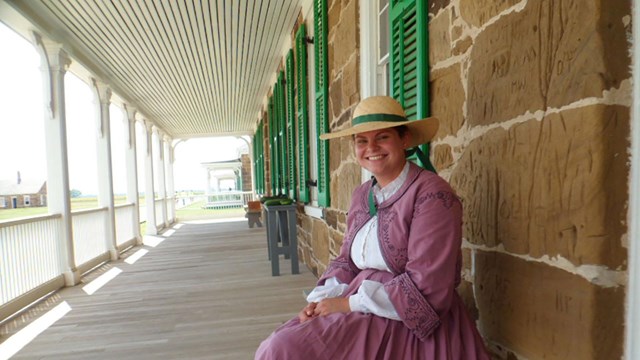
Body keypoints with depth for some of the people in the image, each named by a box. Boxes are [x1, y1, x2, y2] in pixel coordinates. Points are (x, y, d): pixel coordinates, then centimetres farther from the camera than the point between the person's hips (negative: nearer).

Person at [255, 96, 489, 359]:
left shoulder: (432, 194, -16)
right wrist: (322, 299, -6)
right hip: (359, 310, 7)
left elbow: (426, 287, -20)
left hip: (409, 323, -6)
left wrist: (348, 303, -17)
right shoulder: (361, 195, 8)